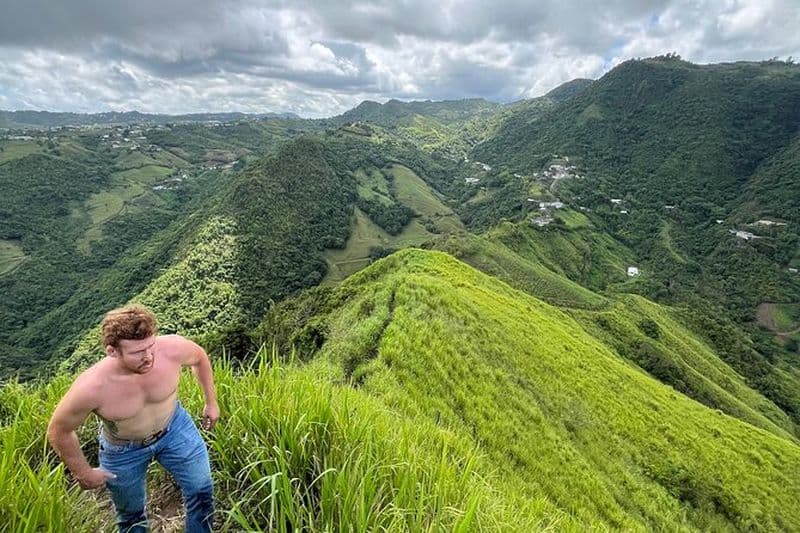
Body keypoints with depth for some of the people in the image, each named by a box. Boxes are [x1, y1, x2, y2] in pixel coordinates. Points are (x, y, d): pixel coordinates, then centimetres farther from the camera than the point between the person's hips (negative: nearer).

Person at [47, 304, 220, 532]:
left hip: (175, 427, 1)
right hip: (123, 451, -1)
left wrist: (211, 402, 0)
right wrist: (84, 473, -3)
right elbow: (58, 431, -15)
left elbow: (199, 357, -9)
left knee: (202, 491, 14)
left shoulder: (172, 348, -34)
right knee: (131, 514, 24)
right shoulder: (90, 388, -37)